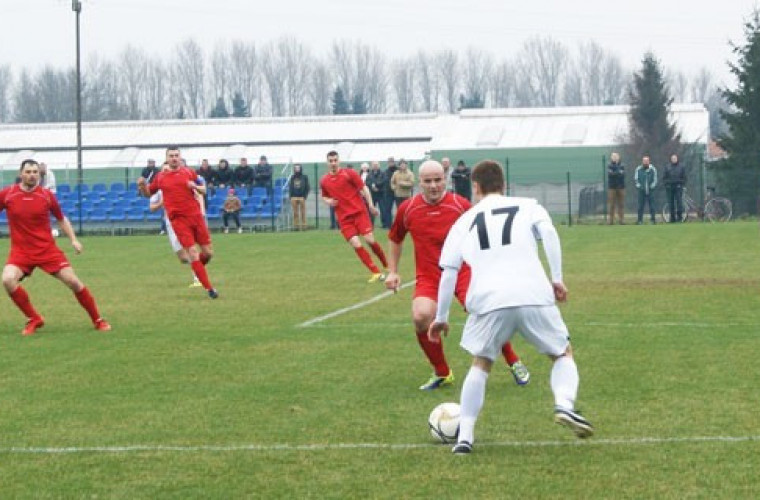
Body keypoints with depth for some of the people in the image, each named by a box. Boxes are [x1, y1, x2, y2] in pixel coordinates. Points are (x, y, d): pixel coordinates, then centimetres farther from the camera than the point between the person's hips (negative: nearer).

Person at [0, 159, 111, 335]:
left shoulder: (47, 195, -2)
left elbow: (61, 219, 12)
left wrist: (73, 240, 3)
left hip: (47, 249, 0)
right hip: (20, 251, 0)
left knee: (73, 281, -5)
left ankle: (98, 320, 14)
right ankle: (34, 319, -6)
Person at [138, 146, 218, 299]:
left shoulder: (189, 173, 8)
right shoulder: (160, 177, 7)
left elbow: (203, 190, 15)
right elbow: (148, 193, 19)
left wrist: (195, 186, -7)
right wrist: (142, 185, -1)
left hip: (195, 215, 2)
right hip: (178, 219, -2)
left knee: (208, 252, 2)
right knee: (193, 253, -11)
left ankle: (197, 267, 36)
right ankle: (209, 288, -7)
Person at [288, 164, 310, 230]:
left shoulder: (304, 177, 5)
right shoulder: (292, 177, 13)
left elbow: (307, 187, 3)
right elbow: (290, 188, 14)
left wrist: (305, 196, -6)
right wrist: (290, 196, 3)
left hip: (302, 197, -2)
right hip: (294, 197, 2)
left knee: (303, 212, -3)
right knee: (295, 213, 2)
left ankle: (303, 226, 0)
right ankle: (296, 226, 5)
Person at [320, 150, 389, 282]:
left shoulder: (349, 173, -2)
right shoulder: (324, 181, 8)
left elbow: (363, 188, -1)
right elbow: (324, 196, 23)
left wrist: (370, 204, -10)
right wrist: (328, 201, 0)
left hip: (359, 212, -2)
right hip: (344, 217, 2)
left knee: (369, 240, -12)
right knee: (356, 245, -10)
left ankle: (386, 265, 13)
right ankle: (376, 273, -3)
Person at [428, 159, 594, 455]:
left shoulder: (465, 220, 22)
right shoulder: (528, 207, 20)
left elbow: (448, 272, 15)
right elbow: (548, 233, -2)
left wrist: (441, 317, 22)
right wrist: (557, 279, 0)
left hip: (488, 301, 1)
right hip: (534, 296, -1)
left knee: (480, 365, 22)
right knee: (563, 355, 19)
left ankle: (465, 436, 11)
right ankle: (564, 405, -10)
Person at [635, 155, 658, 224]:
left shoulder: (652, 169, 0)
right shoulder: (638, 169, 2)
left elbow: (655, 179, 3)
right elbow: (636, 179, 7)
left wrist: (652, 186, -9)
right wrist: (638, 186, -6)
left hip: (650, 190, -1)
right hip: (641, 190, 1)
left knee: (652, 205, -1)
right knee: (640, 205, 0)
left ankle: (653, 220, 4)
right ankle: (639, 220, 4)